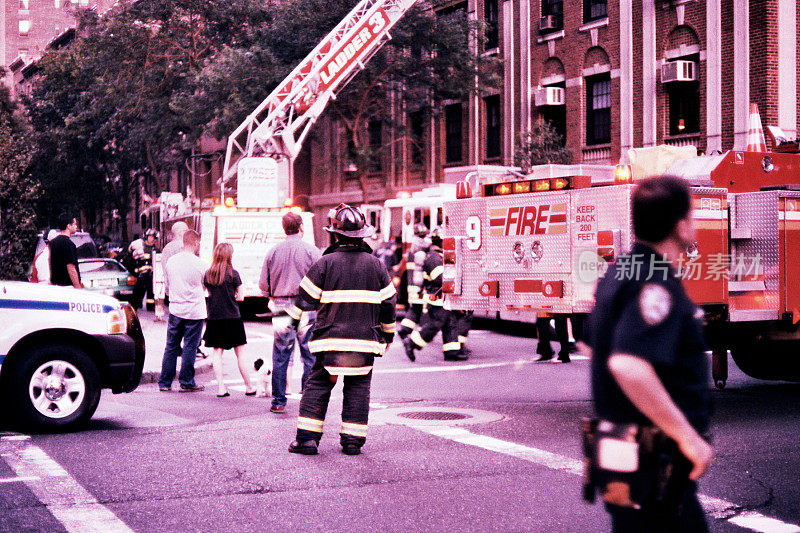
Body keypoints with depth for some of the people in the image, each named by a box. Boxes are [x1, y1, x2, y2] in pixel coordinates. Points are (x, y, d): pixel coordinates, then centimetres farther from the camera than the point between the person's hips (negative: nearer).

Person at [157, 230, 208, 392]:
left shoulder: (171, 261, 3)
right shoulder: (200, 264, -11)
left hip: (175, 309, 4)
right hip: (194, 311, -4)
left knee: (171, 347, 11)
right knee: (190, 347, 3)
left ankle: (164, 382, 15)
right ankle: (186, 382, 8)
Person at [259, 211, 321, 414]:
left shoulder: (273, 252, 4)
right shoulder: (312, 251, -3)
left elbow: (263, 285, 7)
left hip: (281, 308, 2)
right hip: (306, 308, -2)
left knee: (280, 357, 8)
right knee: (310, 356, 5)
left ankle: (278, 402, 10)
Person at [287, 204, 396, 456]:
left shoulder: (326, 263, -5)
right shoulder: (375, 265, 4)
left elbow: (305, 299, 0)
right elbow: (388, 302, 10)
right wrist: (388, 334, 23)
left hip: (331, 338, -2)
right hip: (365, 339, 2)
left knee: (318, 385, 7)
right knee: (357, 388, 9)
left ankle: (307, 437, 4)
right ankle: (352, 440, 7)